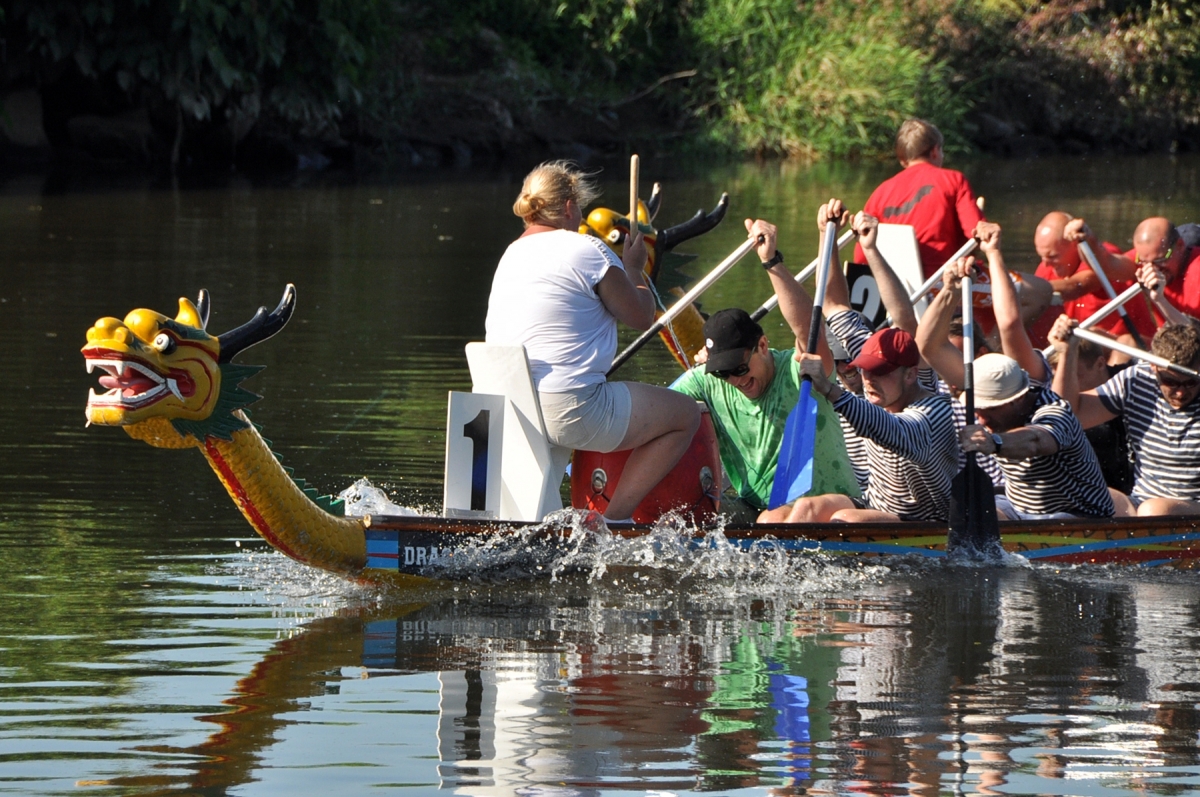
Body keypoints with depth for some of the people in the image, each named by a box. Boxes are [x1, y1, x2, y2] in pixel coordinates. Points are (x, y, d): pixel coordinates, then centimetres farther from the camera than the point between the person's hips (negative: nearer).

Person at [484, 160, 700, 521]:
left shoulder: (511, 254, 15)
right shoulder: (587, 250, -9)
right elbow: (642, 316, 1)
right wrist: (634, 270, 19)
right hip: (570, 410, -9)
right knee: (686, 414, 7)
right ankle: (614, 518, -2)